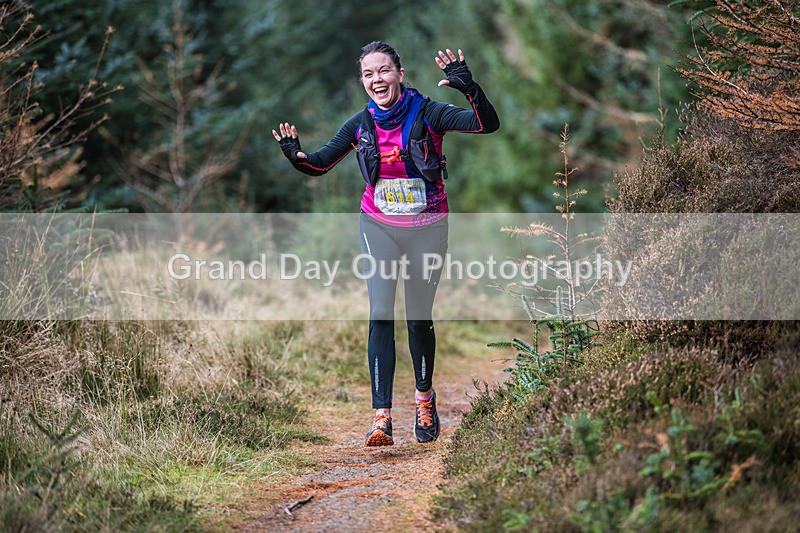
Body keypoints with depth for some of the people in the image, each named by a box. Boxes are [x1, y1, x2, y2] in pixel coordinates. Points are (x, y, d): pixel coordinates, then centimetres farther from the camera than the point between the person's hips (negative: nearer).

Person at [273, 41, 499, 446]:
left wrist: (468, 87, -39)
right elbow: (320, 164, 6)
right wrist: (295, 155, -16)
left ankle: (424, 397, 33)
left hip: (426, 228, -2)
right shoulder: (362, 124, -2)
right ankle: (381, 417, -13)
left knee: (419, 318, 7)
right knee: (380, 316, -9)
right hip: (379, 227, 2)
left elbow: (488, 124, -22)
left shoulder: (427, 114, -12)